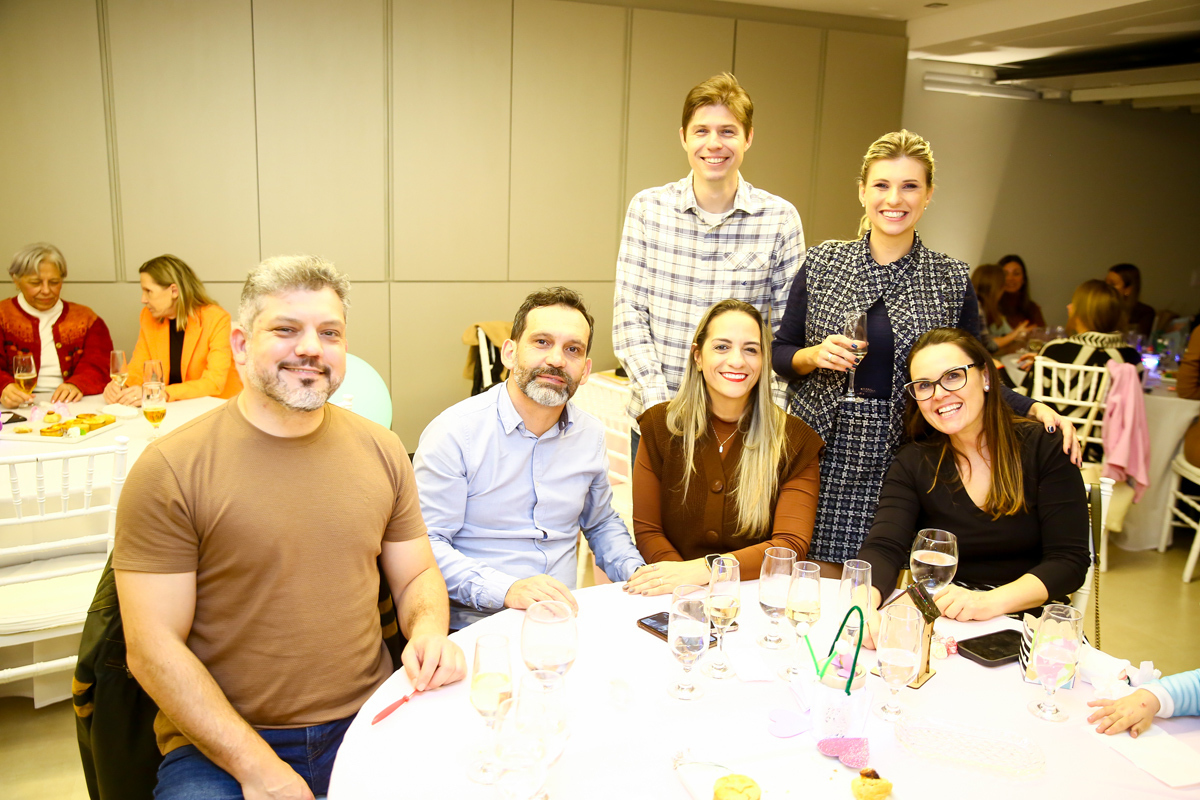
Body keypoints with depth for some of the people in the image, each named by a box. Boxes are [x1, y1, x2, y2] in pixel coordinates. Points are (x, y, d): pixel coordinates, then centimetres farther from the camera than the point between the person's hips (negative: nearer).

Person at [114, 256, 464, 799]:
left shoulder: (382, 451, 4)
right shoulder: (169, 470, -8)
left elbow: (417, 576, 13)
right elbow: (153, 648, -9)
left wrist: (428, 632, -9)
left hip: (368, 719, 4)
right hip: (219, 744, -3)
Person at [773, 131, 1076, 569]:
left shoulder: (952, 280, 2)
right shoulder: (821, 263, 2)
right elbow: (779, 353, 7)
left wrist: (1036, 409, -9)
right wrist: (813, 356, -13)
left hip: (903, 460, 0)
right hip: (825, 455, 0)